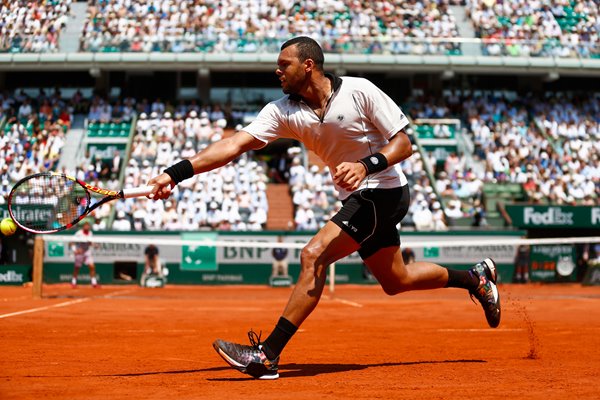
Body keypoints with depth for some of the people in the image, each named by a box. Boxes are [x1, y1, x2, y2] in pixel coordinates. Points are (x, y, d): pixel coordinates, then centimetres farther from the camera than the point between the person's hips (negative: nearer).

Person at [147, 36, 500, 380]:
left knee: (314, 255, -22)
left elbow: (404, 143, -14)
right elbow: (235, 144, -13)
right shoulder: (283, 111, -3)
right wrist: (176, 173, -23)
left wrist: (367, 165, -32)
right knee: (396, 281, 20)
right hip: (358, 199, 8)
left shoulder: (359, 91, -17)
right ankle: (476, 278, 44)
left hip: (384, 191, -8)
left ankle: (267, 355, -22)